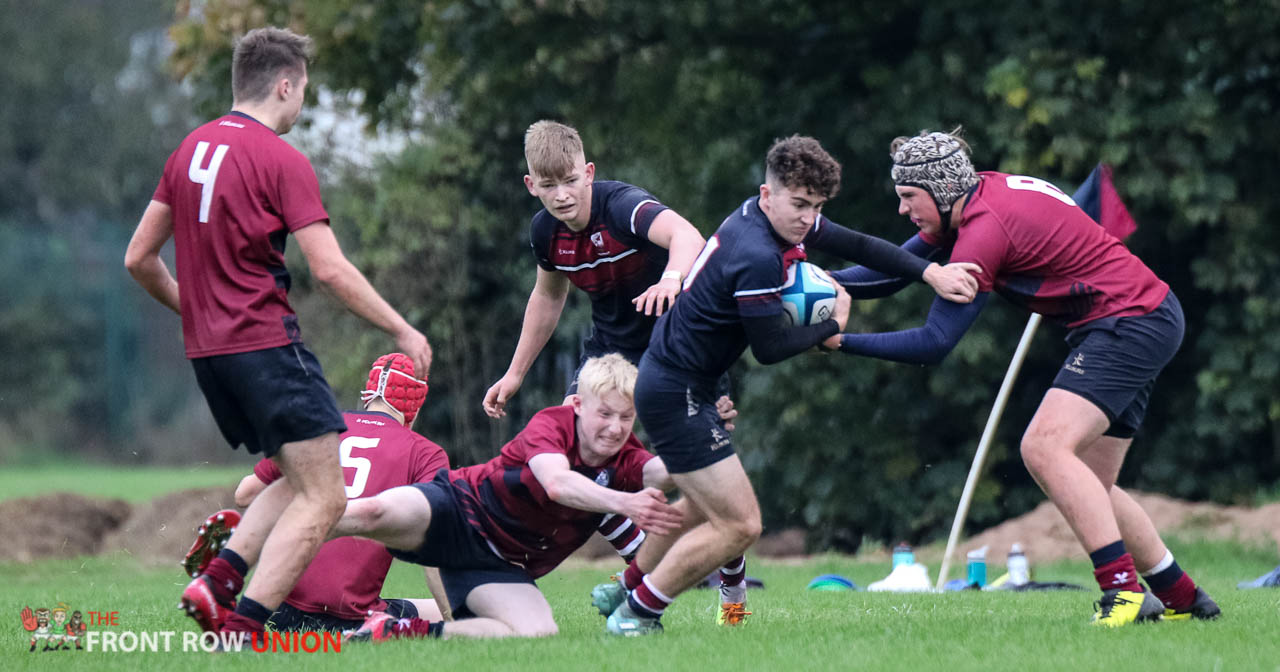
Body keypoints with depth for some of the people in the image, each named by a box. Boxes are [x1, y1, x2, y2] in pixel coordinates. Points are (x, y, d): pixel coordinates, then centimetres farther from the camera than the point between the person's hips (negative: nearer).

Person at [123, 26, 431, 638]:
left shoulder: (190, 150, 12)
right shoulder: (281, 160, -10)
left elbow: (139, 258, 16)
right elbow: (330, 270, -15)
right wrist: (403, 331, -7)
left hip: (206, 349, 9)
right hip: (265, 345, -8)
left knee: (298, 483, 19)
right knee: (322, 499, -6)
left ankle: (217, 581, 0)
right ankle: (241, 629, -16)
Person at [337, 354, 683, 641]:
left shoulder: (625, 458, -3)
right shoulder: (551, 423, -15)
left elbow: (659, 473, -27)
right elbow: (556, 483, -36)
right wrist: (622, 502, -51)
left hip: (503, 564, 5)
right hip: (461, 512, -5)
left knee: (539, 633, -24)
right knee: (376, 512, -37)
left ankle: (405, 630, -12)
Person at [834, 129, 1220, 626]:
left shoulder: (985, 229, -21)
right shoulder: (981, 193, 8)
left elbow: (935, 343, -20)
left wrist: (841, 340, -17)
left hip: (1129, 320, -10)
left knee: (1045, 446, -23)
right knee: (1088, 487, 13)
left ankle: (1122, 588, -28)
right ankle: (1182, 599, 20)